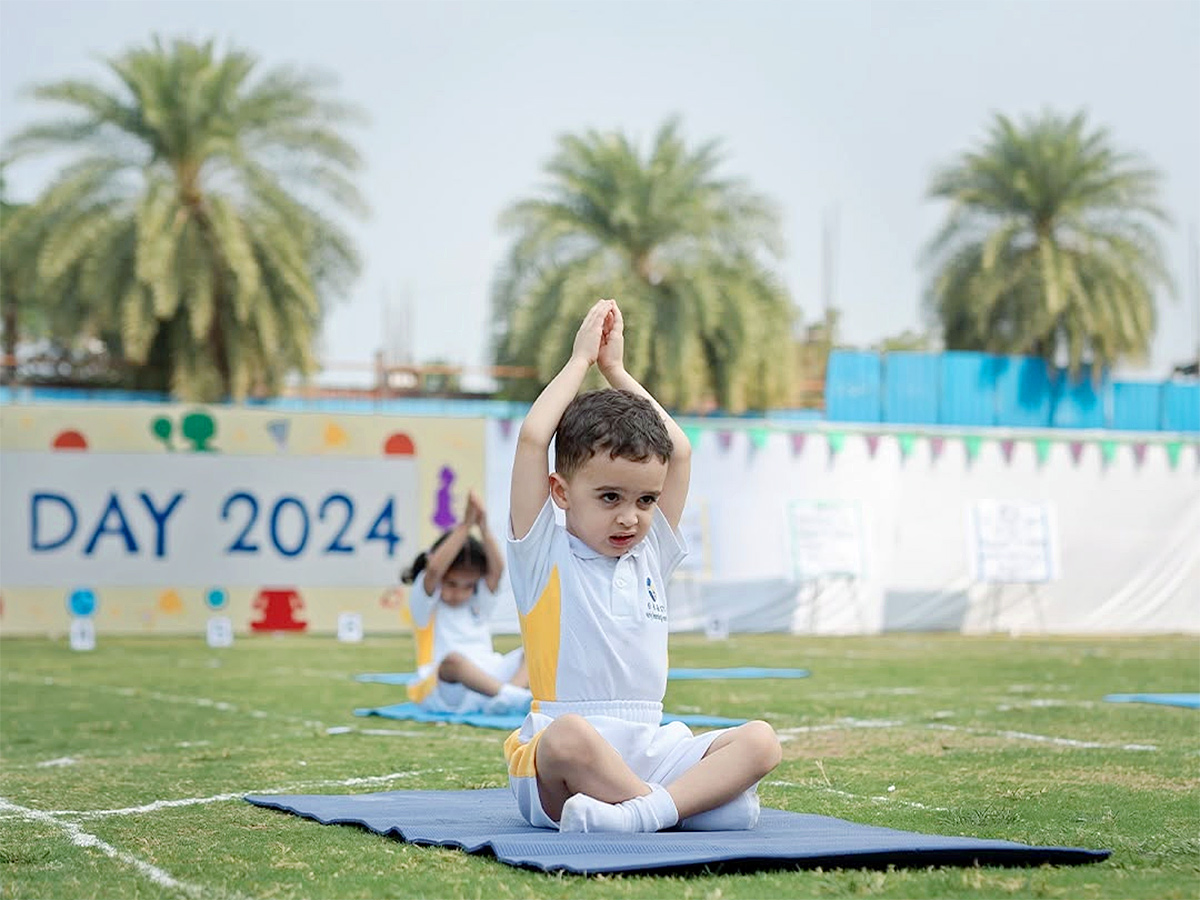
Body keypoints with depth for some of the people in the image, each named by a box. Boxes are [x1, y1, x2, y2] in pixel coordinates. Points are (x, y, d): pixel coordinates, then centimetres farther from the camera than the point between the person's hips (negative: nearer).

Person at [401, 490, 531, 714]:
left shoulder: (477, 603, 19)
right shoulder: (423, 603, 6)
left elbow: (496, 569, 2)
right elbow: (434, 569, -14)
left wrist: (484, 528, -11)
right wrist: (465, 526, -17)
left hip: (487, 679, 6)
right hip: (444, 693, -6)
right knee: (453, 660, -38)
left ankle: (505, 698, -40)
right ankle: (517, 696, -52)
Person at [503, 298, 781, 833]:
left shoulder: (651, 554, 18)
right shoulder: (544, 555, 3)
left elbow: (680, 450, 21)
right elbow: (533, 438, -7)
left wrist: (616, 369, 22)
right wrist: (582, 359, 6)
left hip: (649, 748, 5)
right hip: (556, 776, -5)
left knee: (760, 740, -20)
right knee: (569, 736, -40)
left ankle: (641, 812, -38)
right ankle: (700, 797, -25)